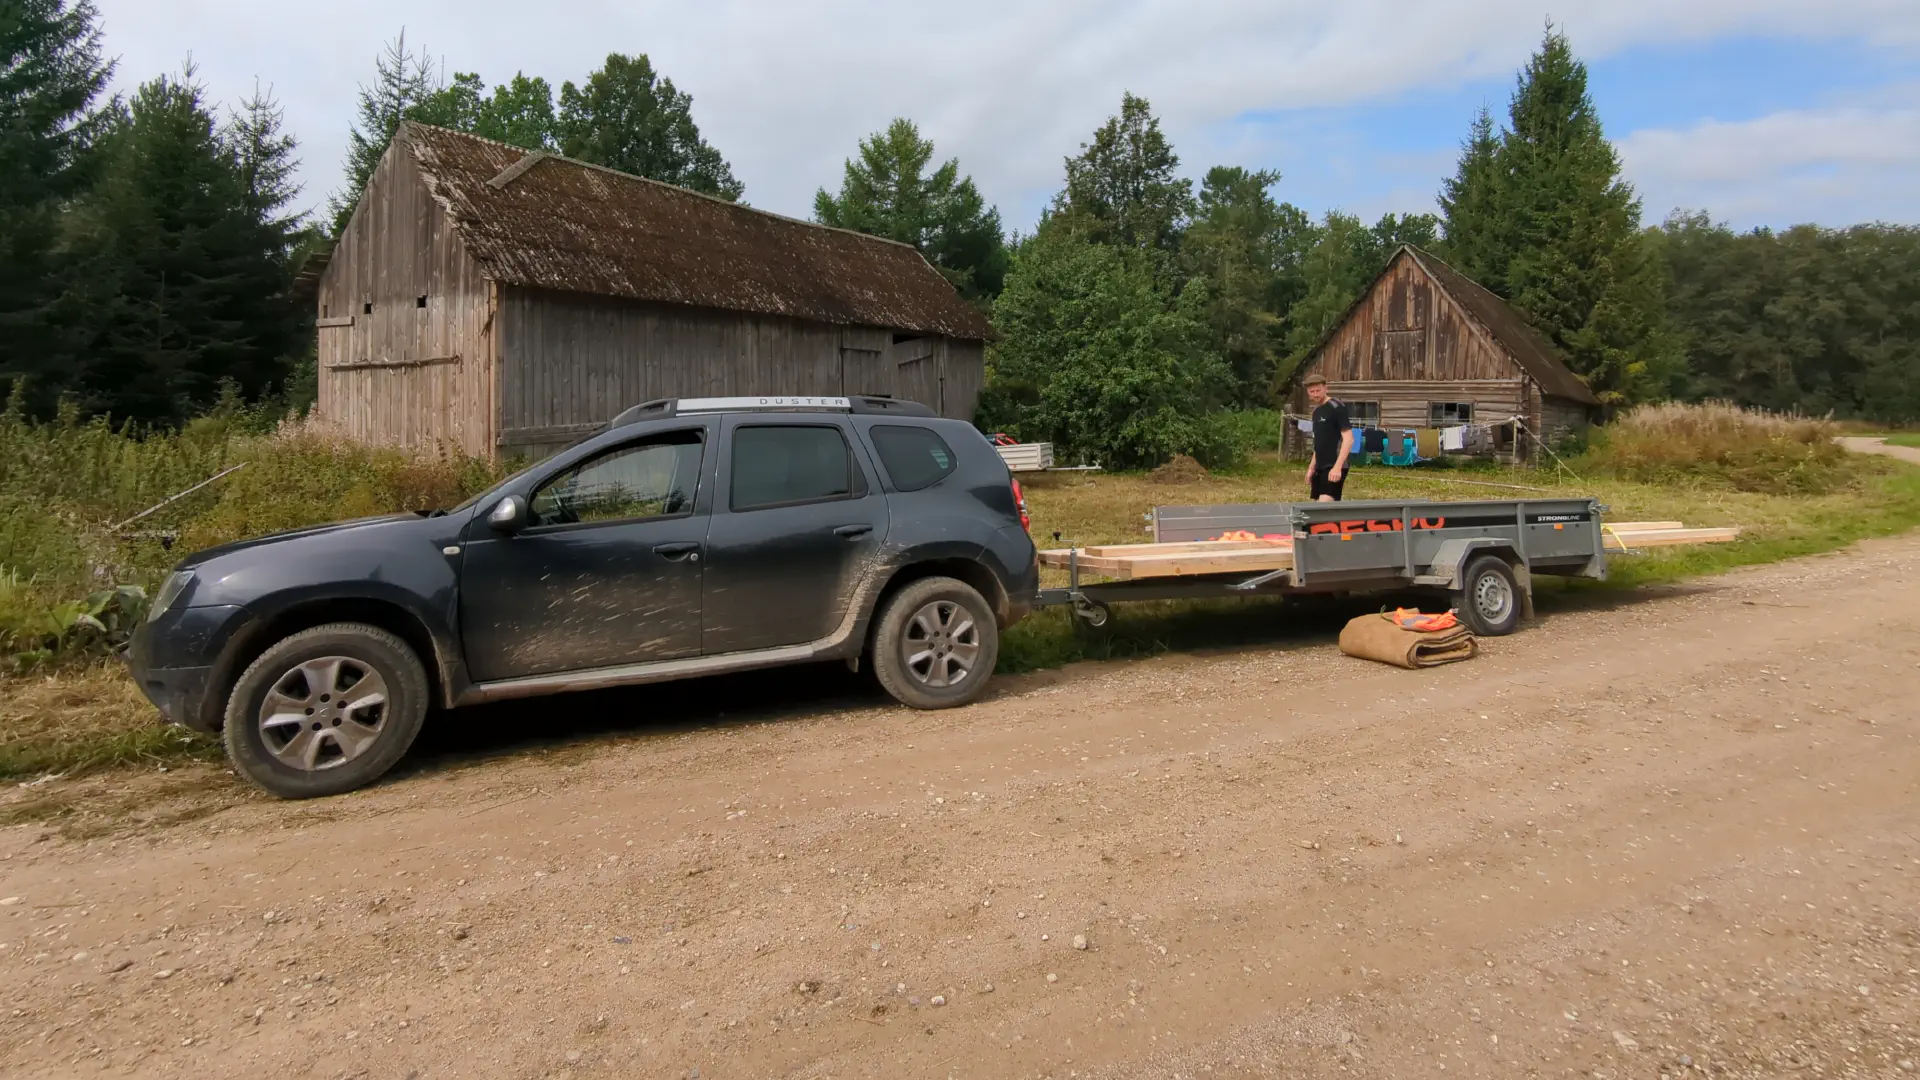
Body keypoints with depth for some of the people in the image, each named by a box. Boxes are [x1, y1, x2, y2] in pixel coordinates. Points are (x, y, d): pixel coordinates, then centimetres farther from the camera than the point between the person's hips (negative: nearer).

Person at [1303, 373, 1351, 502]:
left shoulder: (1337, 407, -10)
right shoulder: (1316, 411, 15)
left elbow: (1348, 438, -16)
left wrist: (1337, 467, -24)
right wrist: (1312, 467, 19)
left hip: (1334, 467, -9)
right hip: (1320, 467, 9)